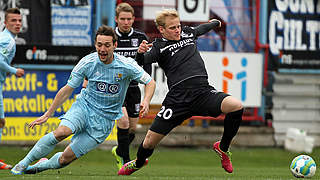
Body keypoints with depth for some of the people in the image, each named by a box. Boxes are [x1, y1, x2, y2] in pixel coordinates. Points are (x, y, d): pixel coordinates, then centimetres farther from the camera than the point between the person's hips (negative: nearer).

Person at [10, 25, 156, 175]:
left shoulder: (126, 65, -13)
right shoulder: (87, 63, -9)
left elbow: (150, 82, -1)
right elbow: (67, 90, 1)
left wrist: (146, 102, -23)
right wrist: (47, 115, 2)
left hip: (104, 120, 0)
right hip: (84, 106, 0)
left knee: (66, 159, -9)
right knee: (62, 132, -32)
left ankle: (43, 165, 23)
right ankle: (23, 163, -18)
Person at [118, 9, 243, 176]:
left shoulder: (188, 33, 17)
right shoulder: (158, 47, 1)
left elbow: (202, 28, 40)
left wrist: (214, 23, 59)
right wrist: (140, 53, -35)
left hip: (203, 93, 3)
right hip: (177, 98, -3)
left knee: (236, 106, -23)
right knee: (150, 142, -2)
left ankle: (222, 148, 2)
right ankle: (138, 163, 37)